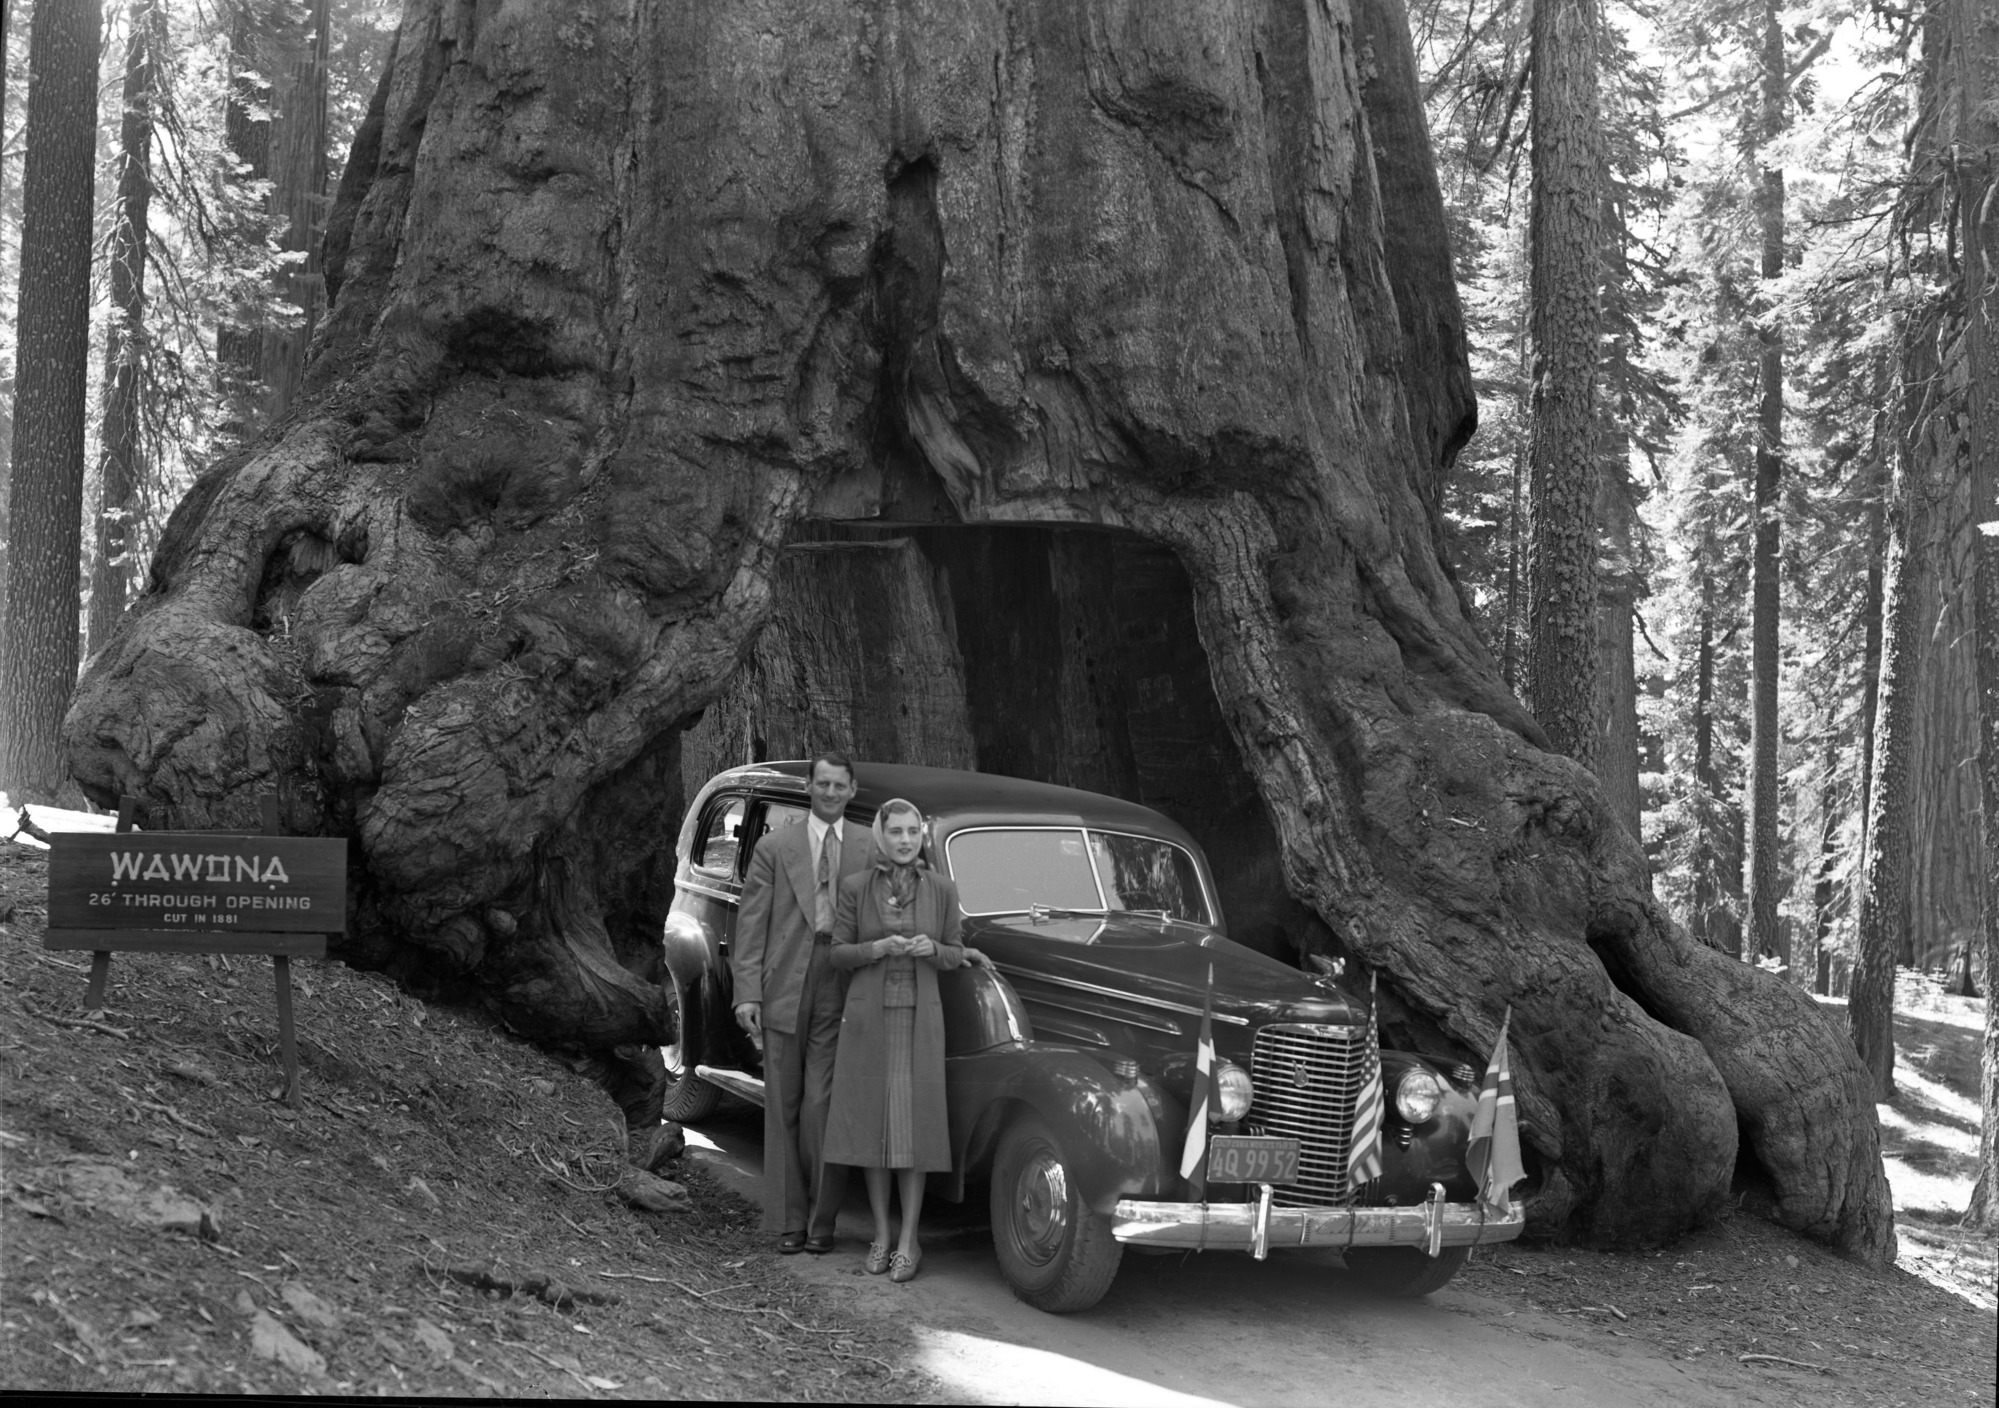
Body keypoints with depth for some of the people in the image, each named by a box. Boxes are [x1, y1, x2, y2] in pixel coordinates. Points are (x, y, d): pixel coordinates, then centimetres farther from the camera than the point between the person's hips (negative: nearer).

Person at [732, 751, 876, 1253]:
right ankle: (788, 1221, 11)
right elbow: (751, 923, 4)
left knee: (822, 1106, -5)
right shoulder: (774, 848, 7)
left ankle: (821, 1220, 7)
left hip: (842, 994, -1)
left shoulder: (870, 850, 8)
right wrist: (748, 992, -5)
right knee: (783, 1108, 5)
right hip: (785, 990, 1)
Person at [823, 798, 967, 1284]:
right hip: (867, 1019, 0)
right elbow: (839, 955, 1)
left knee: (913, 1128, -2)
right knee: (871, 1123, 3)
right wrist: (879, 948, -17)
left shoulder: (941, 890, 0)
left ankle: (908, 1241, 5)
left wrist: (932, 949, -16)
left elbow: (954, 955, 7)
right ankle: (881, 1234, 15)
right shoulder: (855, 888, -1)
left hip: (919, 1020, 0)